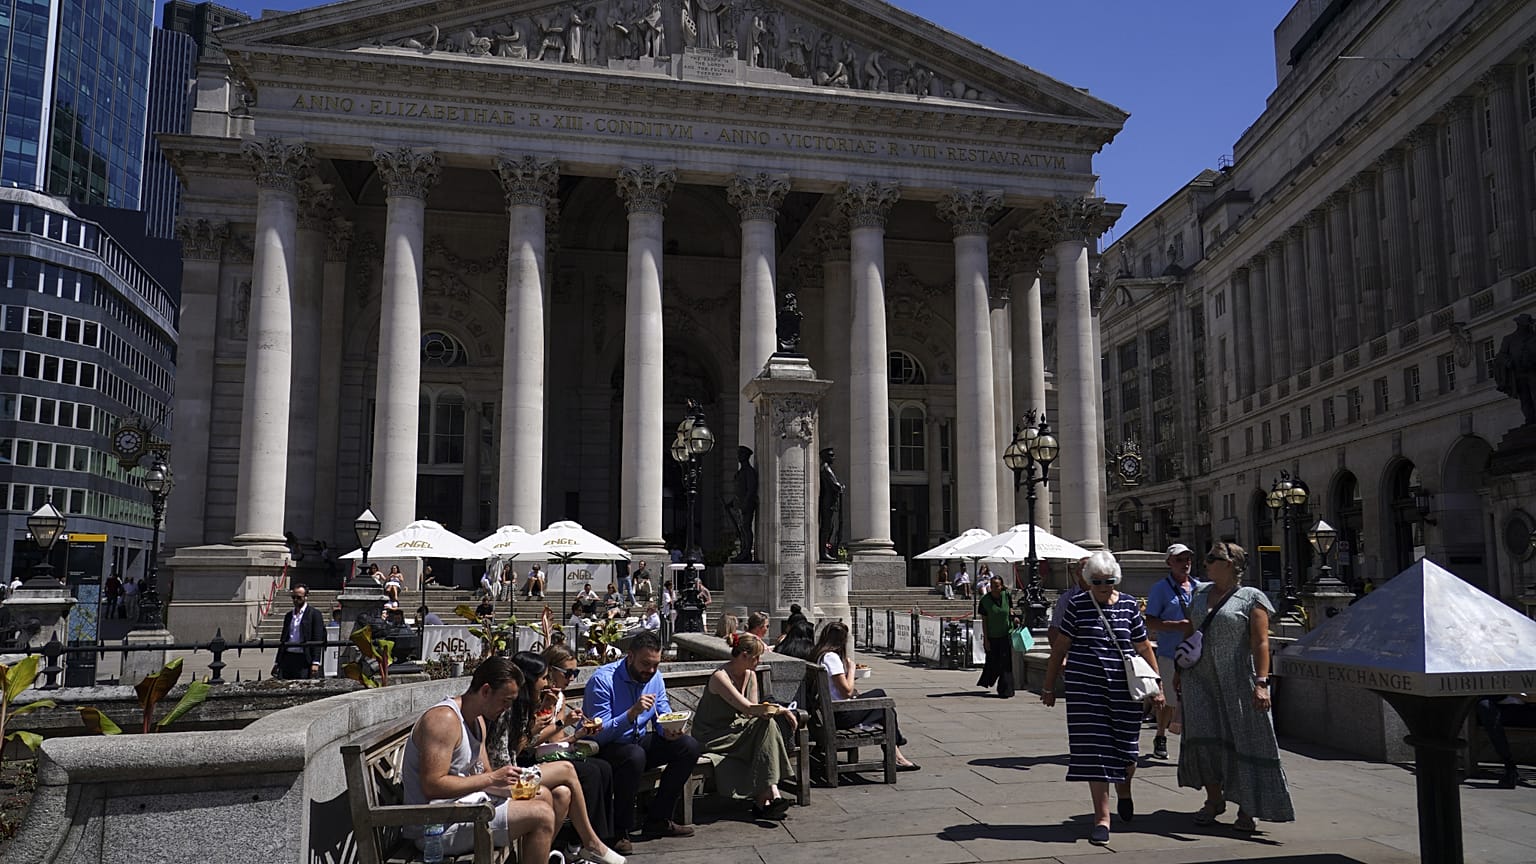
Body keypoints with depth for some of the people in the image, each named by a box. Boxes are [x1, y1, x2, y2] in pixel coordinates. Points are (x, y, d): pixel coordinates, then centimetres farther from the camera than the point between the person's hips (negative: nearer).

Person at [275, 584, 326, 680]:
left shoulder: (314, 614, -1)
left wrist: (315, 663, -14)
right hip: (287, 658, 6)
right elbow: (283, 640, 22)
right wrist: (277, 662, 16)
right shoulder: (288, 615, 19)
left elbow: (318, 640, -7)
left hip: (304, 660, -6)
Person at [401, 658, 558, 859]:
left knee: (545, 797, 19)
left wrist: (513, 788, -5)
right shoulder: (444, 719, -19)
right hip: (439, 826, -10)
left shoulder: (478, 720, 13)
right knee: (542, 816, -19)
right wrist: (492, 778, -23)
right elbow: (432, 786, -26)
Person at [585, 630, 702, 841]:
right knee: (635, 756, -38)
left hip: (639, 741, 7)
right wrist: (632, 713, -39)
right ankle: (619, 829, -18)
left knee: (689, 746, -10)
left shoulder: (654, 678, 1)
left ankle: (658, 819, -1)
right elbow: (599, 734, -26)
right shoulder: (603, 680, -21)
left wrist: (669, 730, -20)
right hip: (605, 748, -7)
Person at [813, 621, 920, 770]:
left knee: (879, 694, 18)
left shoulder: (816, 654, 8)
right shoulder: (832, 657, -20)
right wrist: (851, 669, -7)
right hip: (841, 716, -9)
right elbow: (847, 691, -20)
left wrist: (853, 690, 6)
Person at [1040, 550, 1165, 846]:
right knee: (1094, 750, -3)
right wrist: (1049, 687, 6)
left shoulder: (1129, 605, 4)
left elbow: (1144, 648, 10)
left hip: (1123, 688, 2)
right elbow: (1059, 648, 4)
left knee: (1125, 749, 7)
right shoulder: (1077, 605, -1)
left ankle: (1123, 789, 41)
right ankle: (1102, 817, 5)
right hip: (1085, 688, -1)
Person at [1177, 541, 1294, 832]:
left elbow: (1261, 643, -10)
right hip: (1199, 680, 5)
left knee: (1242, 743, 0)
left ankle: (1246, 810, 11)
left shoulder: (1252, 598, -4)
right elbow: (1188, 634, 19)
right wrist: (1179, 670, 18)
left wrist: (1261, 683, -18)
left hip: (1236, 682, -5)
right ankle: (1214, 799, 15)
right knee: (1204, 738, -1)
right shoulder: (1200, 596, 14)